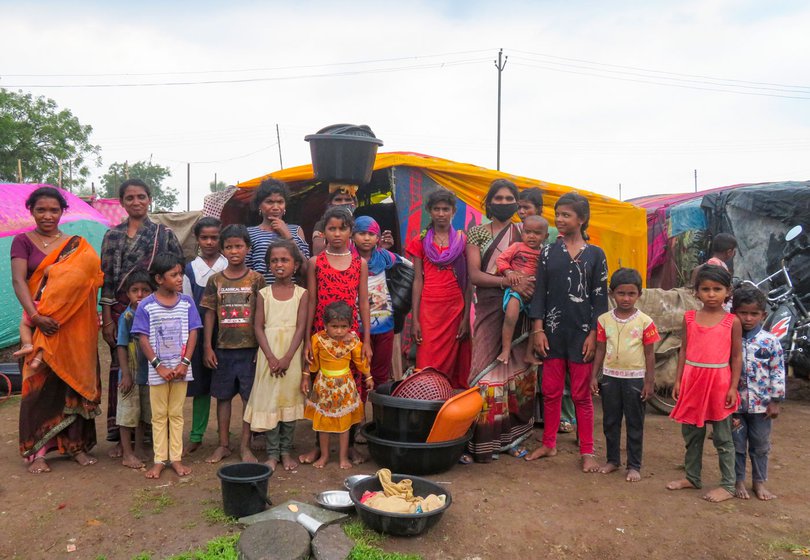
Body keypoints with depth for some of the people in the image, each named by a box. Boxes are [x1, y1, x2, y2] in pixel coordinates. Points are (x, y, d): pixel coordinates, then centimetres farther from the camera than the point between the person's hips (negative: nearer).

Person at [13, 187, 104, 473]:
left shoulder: (78, 245, 9)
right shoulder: (23, 241, 4)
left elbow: (90, 280, 3)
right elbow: (18, 280, -7)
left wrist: (94, 315, -13)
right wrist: (34, 315, -21)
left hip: (75, 327, 2)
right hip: (41, 325, -1)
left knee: (75, 382, 5)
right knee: (39, 385, 1)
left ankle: (77, 445, 16)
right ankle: (35, 451, 12)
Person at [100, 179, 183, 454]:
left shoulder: (164, 234, 5)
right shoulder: (112, 235, 9)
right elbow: (106, 278, 5)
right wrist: (107, 318, -1)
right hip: (121, 309, 1)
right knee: (121, 368, 3)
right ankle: (121, 435, 12)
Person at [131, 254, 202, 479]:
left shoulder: (186, 303, -2)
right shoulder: (146, 306, -7)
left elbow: (193, 334, -2)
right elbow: (144, 339, -7)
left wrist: (185, 363, -11)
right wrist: (159, 366, -13)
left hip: (181, 369, 2)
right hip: (158, 371, -1)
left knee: (176, 414, 12)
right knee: (159, 416, 10)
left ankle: (176, 458, 20)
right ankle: (159, 460, 19)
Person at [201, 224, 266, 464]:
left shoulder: (256, 279, -2)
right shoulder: (215, 280, 3)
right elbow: (210, 314, 5)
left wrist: (262, 347, -6)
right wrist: (207, 347, 1)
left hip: (250, 347, -2)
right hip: (223, 348, 2)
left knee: (250, 397, 4)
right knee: (223, 396, 11)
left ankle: (245, 445, 17)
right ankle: (223, 444, 25)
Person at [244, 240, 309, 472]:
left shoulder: (301, 294, 1)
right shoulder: (264, 294, 4)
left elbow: (301, 327, -5)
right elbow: (258, 327, -2)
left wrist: (287, 358, -14)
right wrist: (271, 357, -13)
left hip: (291, 355, 0)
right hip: (268, 355, 1)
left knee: (290, 399, 6)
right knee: (268, 400, 2)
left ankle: (286, 451, 19)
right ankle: (272, 453, 14)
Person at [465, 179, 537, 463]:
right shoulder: (477, 233, 4)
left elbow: (535, 273, 7)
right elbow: (474, 275, -7)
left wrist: (523, 283, -15)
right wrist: (508, 281, -20)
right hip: (489, 311, -2)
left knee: (517, 371, 5)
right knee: (488, 371, -5)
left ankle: (511, 437, 18)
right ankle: (482, 441, 3)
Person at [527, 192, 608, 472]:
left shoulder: (595, 254, 2)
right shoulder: (548, 252, 6)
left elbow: (600, 297, 0)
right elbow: (540, 292, 4)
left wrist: (593, 334, -7)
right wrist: (538, 329, -4)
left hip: (581, 332, -2)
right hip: (553, 330, 2)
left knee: (582, 394, 5)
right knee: (551, 391, 9)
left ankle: (587, 451, 17)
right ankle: (549, 444, 24)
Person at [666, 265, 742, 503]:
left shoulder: (732, 321, -4)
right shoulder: (689, 318, 4)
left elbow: (737, 356, -2)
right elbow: (684, 351, 7)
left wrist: (733, 387, -7)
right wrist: (678, 381, 4)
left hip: (718, 383, -3)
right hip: (692, 382, 4)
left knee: (722, 437, 6)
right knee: (691, 433, 14)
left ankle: (728, 486, 19)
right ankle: (692, 477, 30)